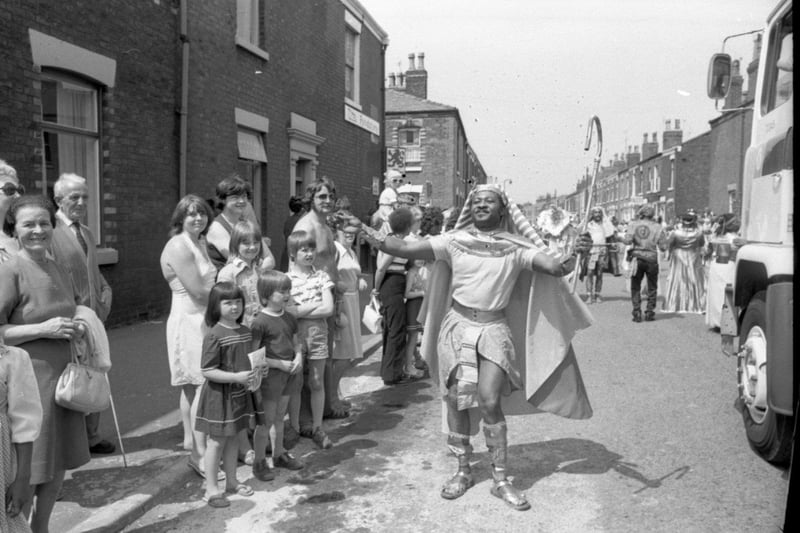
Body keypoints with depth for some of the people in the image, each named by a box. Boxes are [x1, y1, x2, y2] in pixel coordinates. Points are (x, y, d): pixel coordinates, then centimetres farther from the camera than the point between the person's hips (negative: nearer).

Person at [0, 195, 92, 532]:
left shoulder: (59, 271, 9)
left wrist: (76, 328, 5)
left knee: (57, 467, 17)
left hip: (62, 378, 7)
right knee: (27, 473, -1)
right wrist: (42, 329, -20)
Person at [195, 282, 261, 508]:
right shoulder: (214, 335, -18)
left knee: (233, 438, 17)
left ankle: (231, 482, 31)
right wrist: (237, 377, -26)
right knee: (217, 441, 4)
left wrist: (256, 372, -1)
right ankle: (211, 489, 15)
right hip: (219, 395, -7)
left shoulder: (245, 331, 4)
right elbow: (208, 371, -20)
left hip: (241, 394, 7)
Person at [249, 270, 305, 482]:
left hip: (289, 373, 7)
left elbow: (296, 342, 17)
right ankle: (259, 462, 16)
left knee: (279, 417, 20)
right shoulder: (260, 322, -17)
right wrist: (279, 364, -19)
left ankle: (279, 454, 35)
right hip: (270, 375, -7)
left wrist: (298, 357, -4)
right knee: (266, 421, 2)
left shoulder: (290, 318, 5)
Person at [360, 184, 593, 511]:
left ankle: (501, 480, 7)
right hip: (458, 325, 1)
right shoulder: (455, 241, 1)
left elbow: (555, 268, -9)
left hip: (495, 329, -1)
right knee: (457, 401, 5)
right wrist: (380, 241, -21)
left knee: (490, 403, -9)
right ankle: (463, 471, 23)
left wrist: (574, 255, -29)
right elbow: (407, 249, -5)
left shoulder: (516, 248, 1)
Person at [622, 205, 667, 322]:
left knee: (635, 287, 9)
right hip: (651, 259, 1)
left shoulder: (633, 225, -3)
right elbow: (663, 247, -2)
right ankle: (649, 313, 12)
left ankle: (637, 313, 3)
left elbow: (627, 240, -15)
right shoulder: (657, 227, 0)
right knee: (652, 287, 14)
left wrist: (621, 237, 5)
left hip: (637, 258, 0)